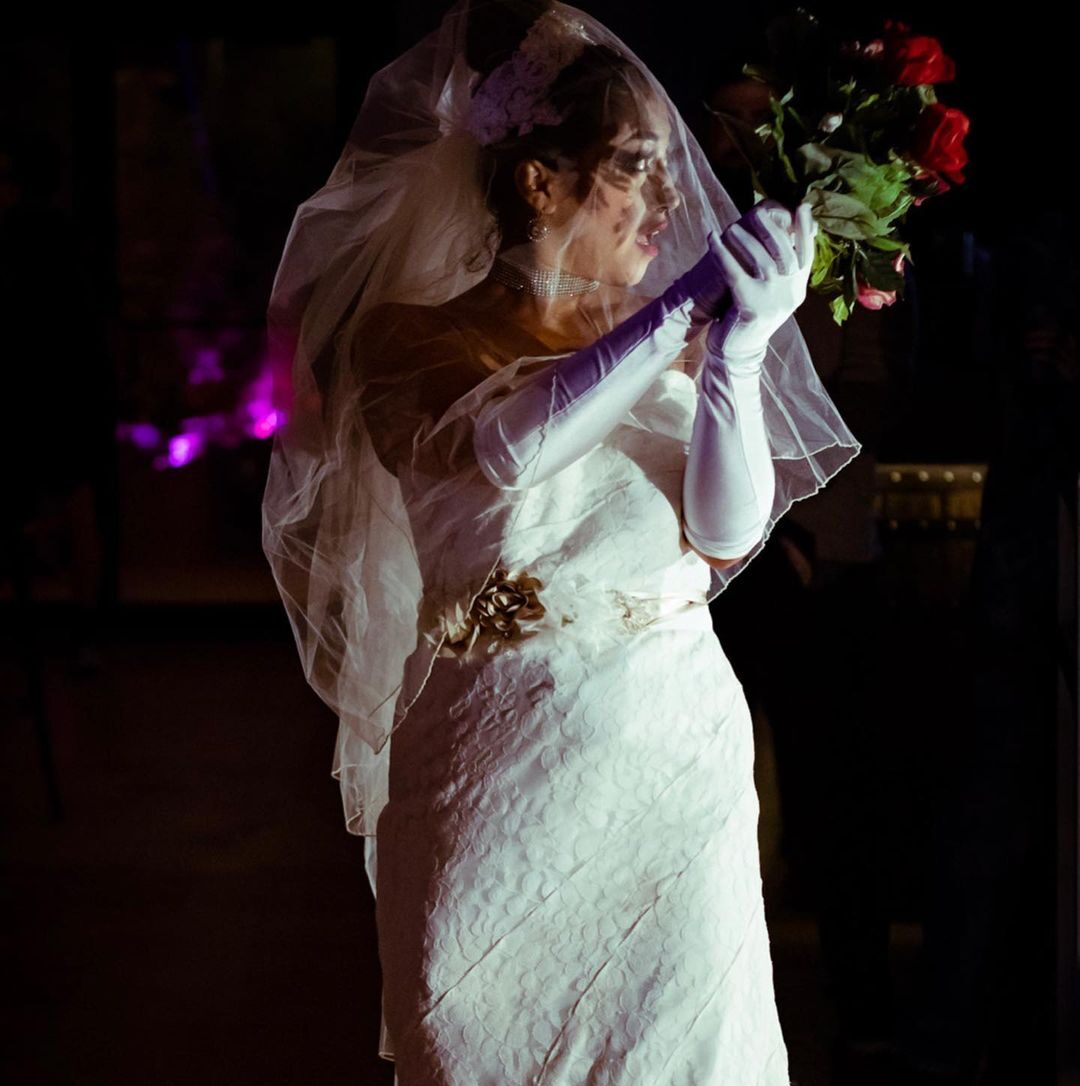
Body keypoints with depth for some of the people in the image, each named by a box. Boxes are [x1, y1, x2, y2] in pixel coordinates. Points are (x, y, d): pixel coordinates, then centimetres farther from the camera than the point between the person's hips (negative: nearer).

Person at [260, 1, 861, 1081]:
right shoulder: (414, 340, -3)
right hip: (496, 773, -3)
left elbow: (731, 530, -8)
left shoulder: (669, 342, 7)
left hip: (680, 751, 3)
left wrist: (735, 351, -22)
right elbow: (505, 449, -25)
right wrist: (685, 306, -25)